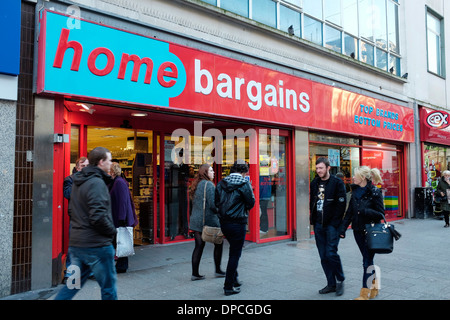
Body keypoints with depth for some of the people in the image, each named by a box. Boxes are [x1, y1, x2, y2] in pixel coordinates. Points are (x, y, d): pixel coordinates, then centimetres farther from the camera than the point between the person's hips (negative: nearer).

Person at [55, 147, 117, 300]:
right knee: (108, 288, 6)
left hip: (76, 243, 9)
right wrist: (112, 231, -9)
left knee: (73, 284, 17)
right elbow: (98, 217, -24)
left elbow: (71, 211, 21)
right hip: (96, 245, -9)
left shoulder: (78, 182, 13)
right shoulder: (96, 183, -17)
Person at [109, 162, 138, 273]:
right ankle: (121, 264, 23)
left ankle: (122, 266, 7)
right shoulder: (115, 182, 15)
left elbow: (123, 201, -20)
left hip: (120, 218, -9)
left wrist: (121, 218, -23)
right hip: (117, 218, 9)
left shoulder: (119, 182, -15)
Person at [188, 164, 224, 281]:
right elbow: (212, 204, -19)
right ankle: (218, 270, 19)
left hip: (196, 220, 7)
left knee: (199, 246, 9)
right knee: (219, 243, 10)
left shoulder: (196, 185, 11)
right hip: (209, 220, -7)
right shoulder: (209, 185, -14)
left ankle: (195, 273, 11)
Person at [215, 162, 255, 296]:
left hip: (223, 222, 6)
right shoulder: (244, 184, -11)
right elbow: (251, 203, -5)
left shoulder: (221, 183, 4)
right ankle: (228, 287, 9)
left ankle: (234, 279, 33)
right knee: (235, 254, 3)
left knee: (234, 251, 24)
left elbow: (217, 202, 7)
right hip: (238, 223, -6)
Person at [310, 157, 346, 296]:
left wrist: (335, 223, -14)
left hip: (331, 225, -5)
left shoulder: (337, 183, -5)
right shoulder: (314, 183, 11)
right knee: (323, 257, 8)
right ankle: (331, 284, 20)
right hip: (318, 225, 6)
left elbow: (341, 204, -9)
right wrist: (313, 220, 8)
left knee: (331, 253, -9)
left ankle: (340, 280, 14)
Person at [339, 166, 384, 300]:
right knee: (368, 260, 15)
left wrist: (365, 211, -25)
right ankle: (374, 286, 33)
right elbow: (349, 212, 11)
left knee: (367, 262, -3)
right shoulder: (355, 191, 7)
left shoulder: (375, 192, -12)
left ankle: (365, 294, 3)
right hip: (358, 230, 6)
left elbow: (380, 214, -12)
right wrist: (343, 227, 5)